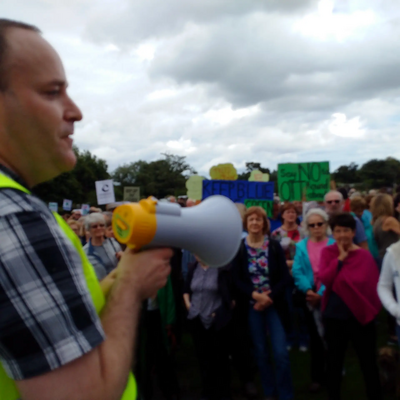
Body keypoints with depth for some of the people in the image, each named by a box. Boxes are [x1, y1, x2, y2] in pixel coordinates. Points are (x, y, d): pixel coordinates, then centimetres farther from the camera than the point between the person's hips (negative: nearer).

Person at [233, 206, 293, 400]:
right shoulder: (239, 248, -3)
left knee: (280, 353, -4)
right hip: (252, 306, 1)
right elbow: (237, 280, -3)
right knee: (261, 352, 11)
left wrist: (269, 297, -13)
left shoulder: (274, 246, -2)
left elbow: (285, 277, -4)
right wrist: (256, 295, -16)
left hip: (275, 304, -1)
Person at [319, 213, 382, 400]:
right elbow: (324, 279, -13)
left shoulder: (364, 255, -5)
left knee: (368, 363, 8)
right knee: (334, 361, 16)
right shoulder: (327, 252, 1)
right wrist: (340, 258, -16)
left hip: (360, 315, -2)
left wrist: (334, 279, -16)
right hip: (334, 315, 2)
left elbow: (366, 283, -15)